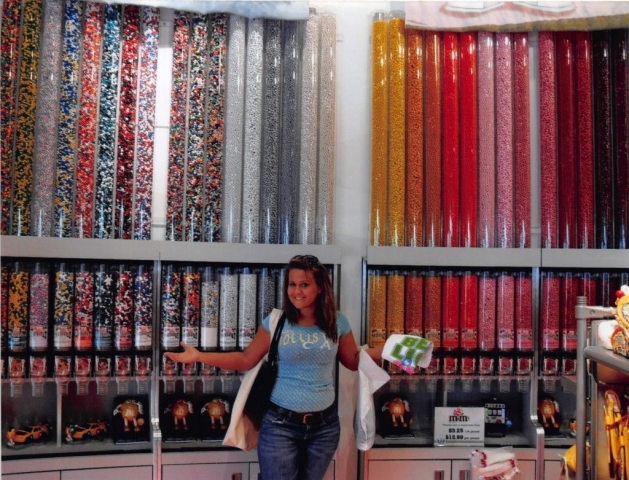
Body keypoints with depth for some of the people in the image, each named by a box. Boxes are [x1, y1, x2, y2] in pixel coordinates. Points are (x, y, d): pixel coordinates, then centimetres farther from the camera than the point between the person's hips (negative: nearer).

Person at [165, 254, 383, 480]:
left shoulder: (337, 322, -2)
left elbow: (354, 360, 10)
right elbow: (246, 359, -2)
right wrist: (199, 356, -10)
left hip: (324, 425, 2)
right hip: (280, 423, -2)